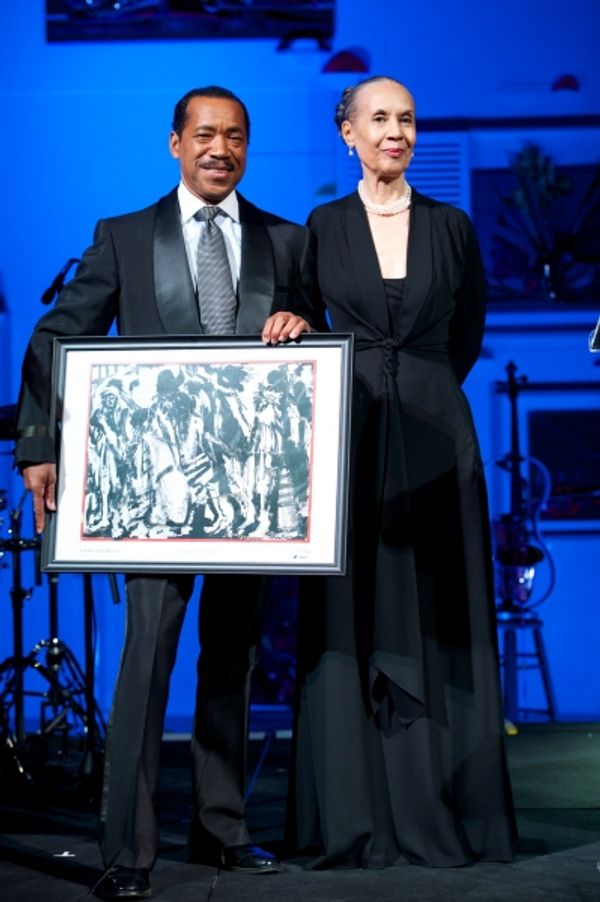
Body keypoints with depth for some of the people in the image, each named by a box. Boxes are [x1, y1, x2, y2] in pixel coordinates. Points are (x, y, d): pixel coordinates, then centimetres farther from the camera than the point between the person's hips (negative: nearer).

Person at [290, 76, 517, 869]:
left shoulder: (451, 227, 7)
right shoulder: (321, 229, 5)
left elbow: (468, 334, 14)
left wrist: (423, 389, 8)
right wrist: (364, 385, 4)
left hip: (434, 433, 1)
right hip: (350, 434, -1)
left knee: (439, 617, 2)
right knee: (354, 618, 0)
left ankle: (444, 811, 9)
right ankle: (358, 818, 6)